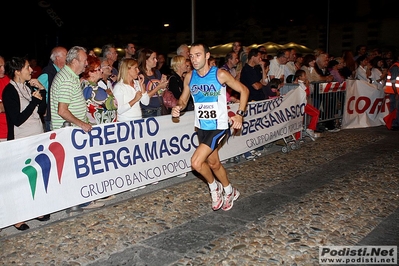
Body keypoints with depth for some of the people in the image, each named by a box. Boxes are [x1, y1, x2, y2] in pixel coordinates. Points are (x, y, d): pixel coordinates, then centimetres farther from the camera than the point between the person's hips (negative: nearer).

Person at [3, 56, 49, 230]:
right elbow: (18, 120, -18)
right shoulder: (9, 91, -13)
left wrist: (41, 90, -2)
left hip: (37, 138, 7)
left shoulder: (29, 86, 8)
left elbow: (42, 110, 9)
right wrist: (34, 100, -17)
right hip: (20, 142, -7)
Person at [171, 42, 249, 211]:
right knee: (213, 163, 19)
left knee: (196, 162, -17)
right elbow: (183, 99, 11)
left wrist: (239, 114, -15)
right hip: (202, 127, 6)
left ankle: (213, 187, 13)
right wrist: (179, 107, -12)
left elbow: (244, 90, -5)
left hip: (219, 127, -6)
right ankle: (230, 192, 44)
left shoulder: (220, 74, -14)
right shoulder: (189, 77, -1)